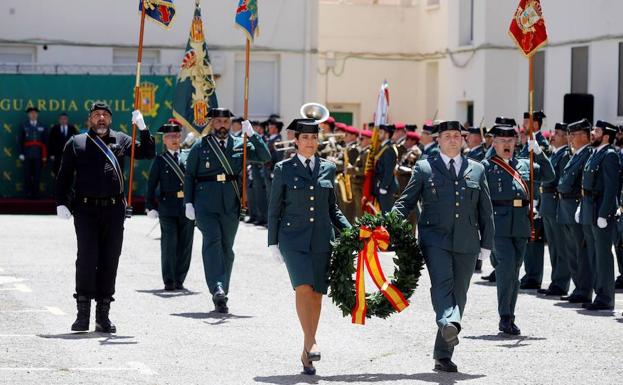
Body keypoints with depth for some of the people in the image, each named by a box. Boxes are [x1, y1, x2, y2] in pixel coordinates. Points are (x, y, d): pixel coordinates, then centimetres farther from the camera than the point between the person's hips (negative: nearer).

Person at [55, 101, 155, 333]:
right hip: (85, 209, -2)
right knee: (87, 258, -8)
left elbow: (148, 153, 9)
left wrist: (143, 129, -4)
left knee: (109, 261, 4)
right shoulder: (76, 143, 10)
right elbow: (64, 176, 8)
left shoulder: (120, 140, 14)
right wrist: (61, 203, -3)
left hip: (114, 210, 2)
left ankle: (103, 315, 10)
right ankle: (83, 312, -1)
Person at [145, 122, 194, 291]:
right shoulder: (160, 160, 6)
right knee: (169, 243, -6)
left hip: (187, 207, 2)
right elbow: (151, 185, 6)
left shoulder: (189, 156, 11)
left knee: (185, 244, 5)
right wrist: (151, 206, -2)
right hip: (167, 207, -2)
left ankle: (179, 280, 14)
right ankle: (169, 281, -1)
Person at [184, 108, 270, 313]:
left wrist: (252, 135, -10)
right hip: (205, 205, -3)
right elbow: (189, 176, 6)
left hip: (230, 206, 3)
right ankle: (217, 288, -29)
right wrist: (188, 203, -2)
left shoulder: (239, 145, 9)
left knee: (227, 248, 6)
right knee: (212, 241, -19)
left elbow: (265, 157, 0)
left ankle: (222, 295, 15)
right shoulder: (199, 147, 5)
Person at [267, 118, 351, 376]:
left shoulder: (328, 169, 10)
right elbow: (274, 209, 6)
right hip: (294, 238, -3)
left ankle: (306, 354, 12)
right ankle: (310, 344, -22)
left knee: (317, 294, 3)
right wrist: (273, 242, 1)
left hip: (321, 239, 3)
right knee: (303, 287, -22)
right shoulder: (284, 169, 3)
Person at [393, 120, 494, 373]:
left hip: (466, 243, 3)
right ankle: (449, 324, -48)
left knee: (458, 295, 2)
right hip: (435, 239, -2)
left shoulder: (477, 170, 16)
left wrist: (486, 244, 10)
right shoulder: (424, 168, 9)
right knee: (442, 282, -26)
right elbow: (406, 202, 8)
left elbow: (485, 211, 17)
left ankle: (443, 355, 7)